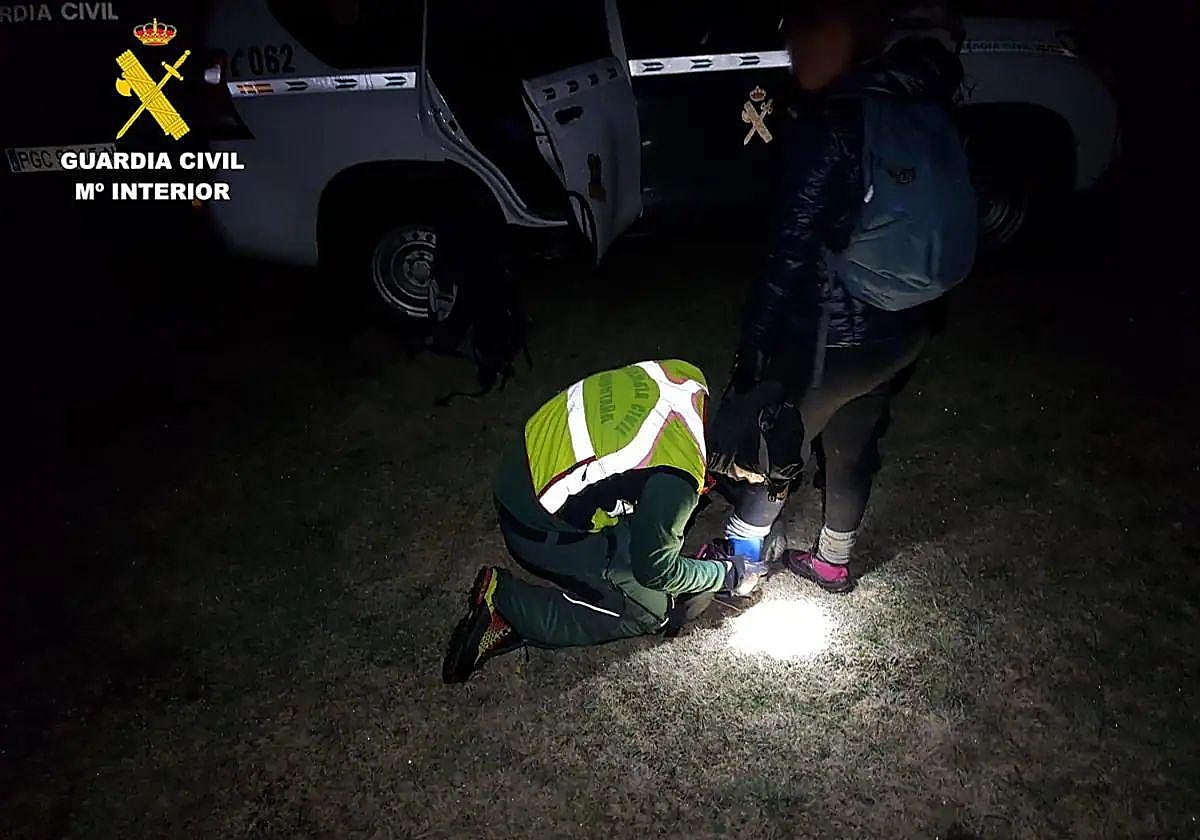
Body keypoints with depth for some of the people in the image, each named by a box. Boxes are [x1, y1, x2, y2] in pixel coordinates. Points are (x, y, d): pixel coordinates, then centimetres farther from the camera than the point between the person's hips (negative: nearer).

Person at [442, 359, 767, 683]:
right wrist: (729, 575, 1)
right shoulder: (677, 478, -30)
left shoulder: (689, 375, -8)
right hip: (541, 528, -8)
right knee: (650, 611, 4)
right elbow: (654, 569, -13)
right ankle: (506, 602, -3)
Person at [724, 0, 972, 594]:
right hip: (908, 327, 7)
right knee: (852, 443, 24)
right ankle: (833, 561, 43)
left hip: (834, 337, -7)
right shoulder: (922, 111, -1)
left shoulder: (828, 127, -20)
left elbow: (793, 255, -20)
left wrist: (754, 342, -11)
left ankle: (738, 567, 30)